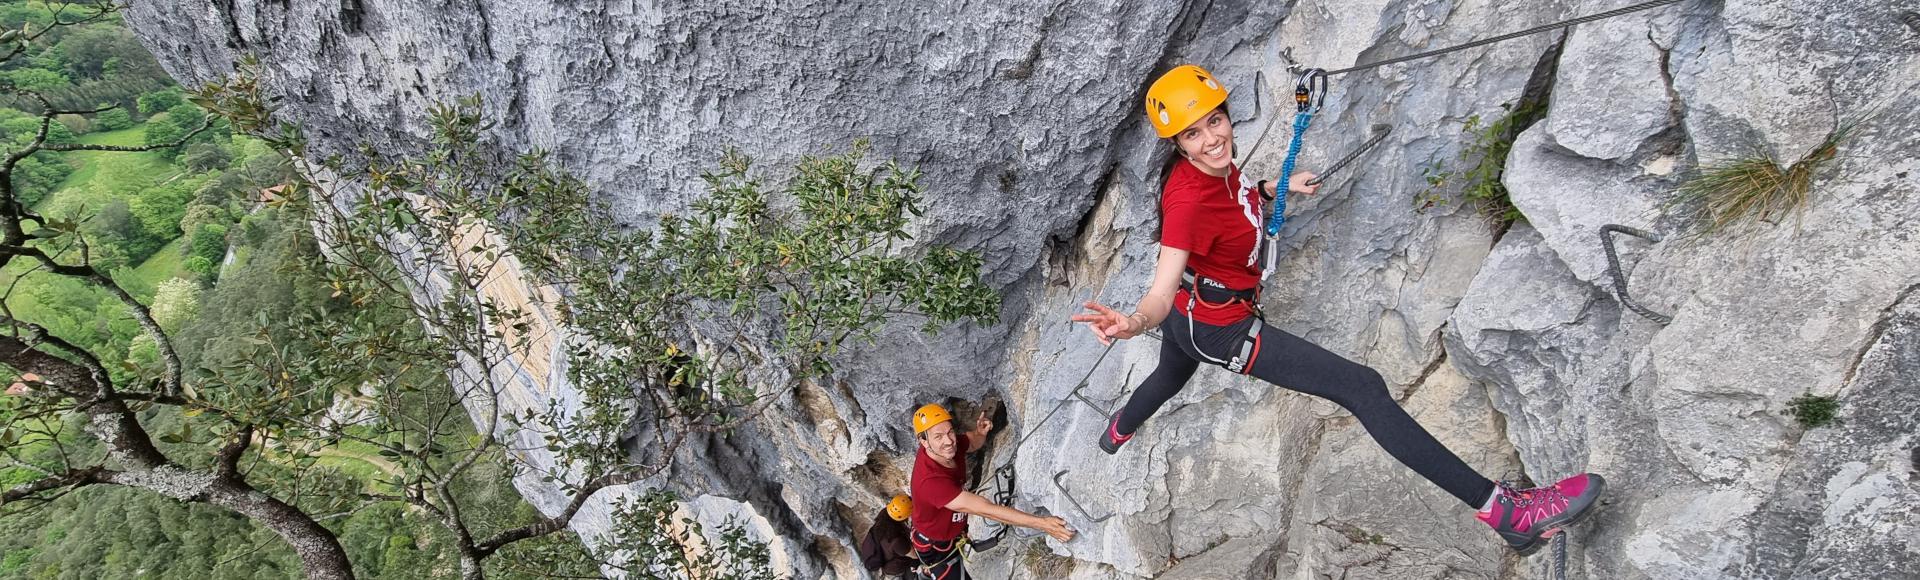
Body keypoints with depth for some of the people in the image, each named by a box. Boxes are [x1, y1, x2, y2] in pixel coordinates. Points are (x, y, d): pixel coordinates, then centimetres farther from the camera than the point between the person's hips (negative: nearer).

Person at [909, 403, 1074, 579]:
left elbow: (973, 444, 3)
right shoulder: (931, 480, -44)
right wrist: (1042, 523, -48)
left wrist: (980, 433, -23)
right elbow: (984, 509, -46)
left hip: (952, 536, 8)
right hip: (938, 550, -8)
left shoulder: (950, 444, -22)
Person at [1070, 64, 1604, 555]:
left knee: (1168, 378, 41)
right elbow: (1160, 294, -45)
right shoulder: (1186, 201, -35)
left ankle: (1115, 434, 73)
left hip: (1188, 316, 9)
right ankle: (1503, 510, -15)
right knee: (1363, 388, -16)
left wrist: (1279, 185, 10)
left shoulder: (1214, 163, -9)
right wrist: (1132, 323, -65)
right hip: (1219, 329, -9)